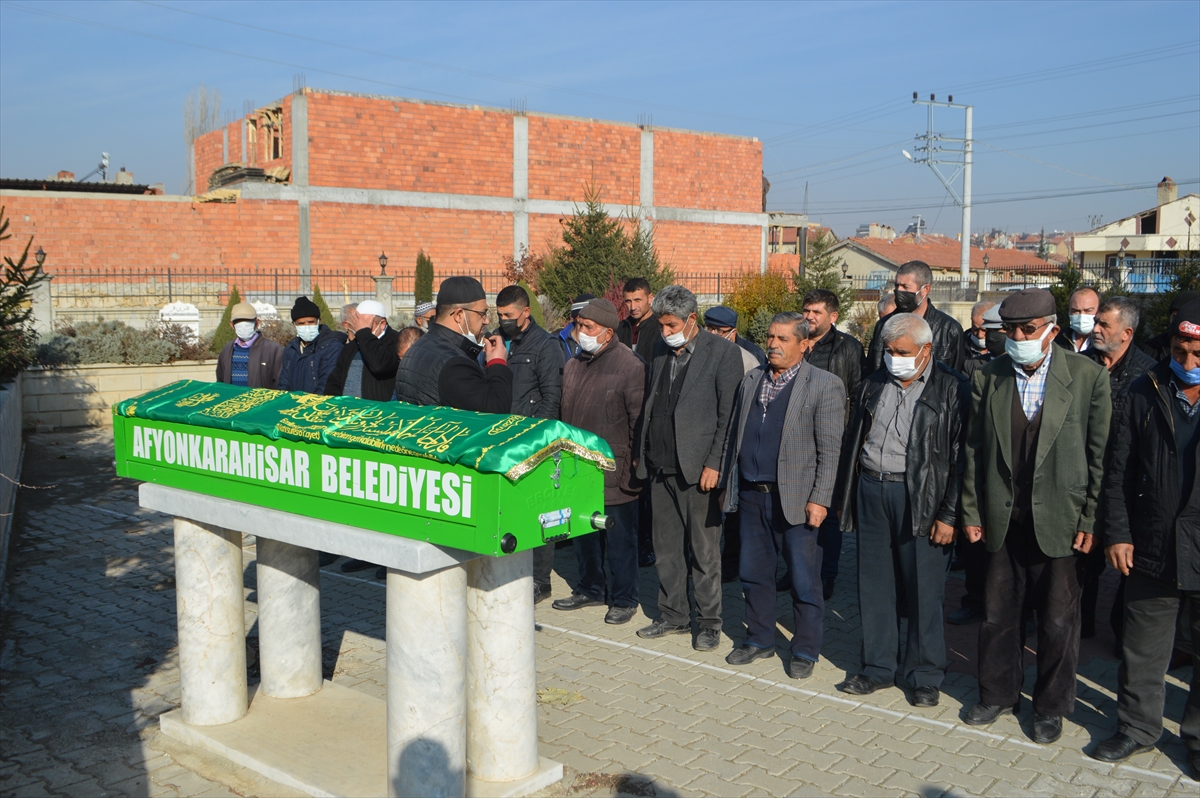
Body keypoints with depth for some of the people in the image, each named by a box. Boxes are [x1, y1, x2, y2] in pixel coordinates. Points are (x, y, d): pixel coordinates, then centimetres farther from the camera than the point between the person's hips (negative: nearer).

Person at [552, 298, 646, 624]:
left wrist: (635, 460, -12)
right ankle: (591, 589, 34)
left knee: (619, 538, 4)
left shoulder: (630, 365, -12)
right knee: (583, 534, 17)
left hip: (614, 470, -7)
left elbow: (638, 418, -12)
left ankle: (623, 599, 18)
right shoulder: (573, 365, 11)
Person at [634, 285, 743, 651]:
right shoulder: (660, 352, 13)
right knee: (666, 549, 13)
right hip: (660, 468, 6)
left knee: (704, 551, 3)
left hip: (698, 468, -6)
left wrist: (714, 464, -14)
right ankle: (674, 615, 27)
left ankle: (709, 622, 16)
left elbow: (729, 414, -10)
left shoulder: (723, 352, -7)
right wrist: (641, 453, 10)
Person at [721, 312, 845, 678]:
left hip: (795, 498, -5)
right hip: (752, 496, 5)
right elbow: (735, 437, 15)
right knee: (753, 575, 14)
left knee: (804, 582, 4)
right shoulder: (750, 380, 11)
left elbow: (830, 451, -10)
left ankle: (805, 651, 19)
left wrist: (820, 499, -15)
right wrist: (728, 485, 12)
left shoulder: (824, 386, -6)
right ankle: (759, 640, 31)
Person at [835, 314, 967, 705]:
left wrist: (949, 515, -11)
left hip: (919, 497, -5)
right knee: (874, 585, 11)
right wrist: (845, 496, 11)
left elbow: (960, 455, -7)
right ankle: (878, 668, 25)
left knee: (923, 590, 2)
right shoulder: (873, 385, 11)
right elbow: (852, 440, 15)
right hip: (870, 490, 5)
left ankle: (926, 676, 19)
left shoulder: (951, 389, -4)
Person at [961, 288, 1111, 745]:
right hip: (1004, 521, 3)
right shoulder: (988, 378, 1)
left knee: (1058, 621, 9)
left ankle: (1051, 707, 28)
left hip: (1062, 522, -2)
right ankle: (998, 695, 32)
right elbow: (975, 450, 5)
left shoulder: (1088, 377, -7)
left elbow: (1101, 454, -5)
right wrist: (971, 513, 3)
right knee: (998, 614, 13)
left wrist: (1091, 520, -8)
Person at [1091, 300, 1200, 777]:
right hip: (1150, 548, 2)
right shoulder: (1145, 393, 2)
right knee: (1142, 649, 13)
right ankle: (1138, 727, 30)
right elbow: (1118, 471, 3)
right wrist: (1117, 533, -2)